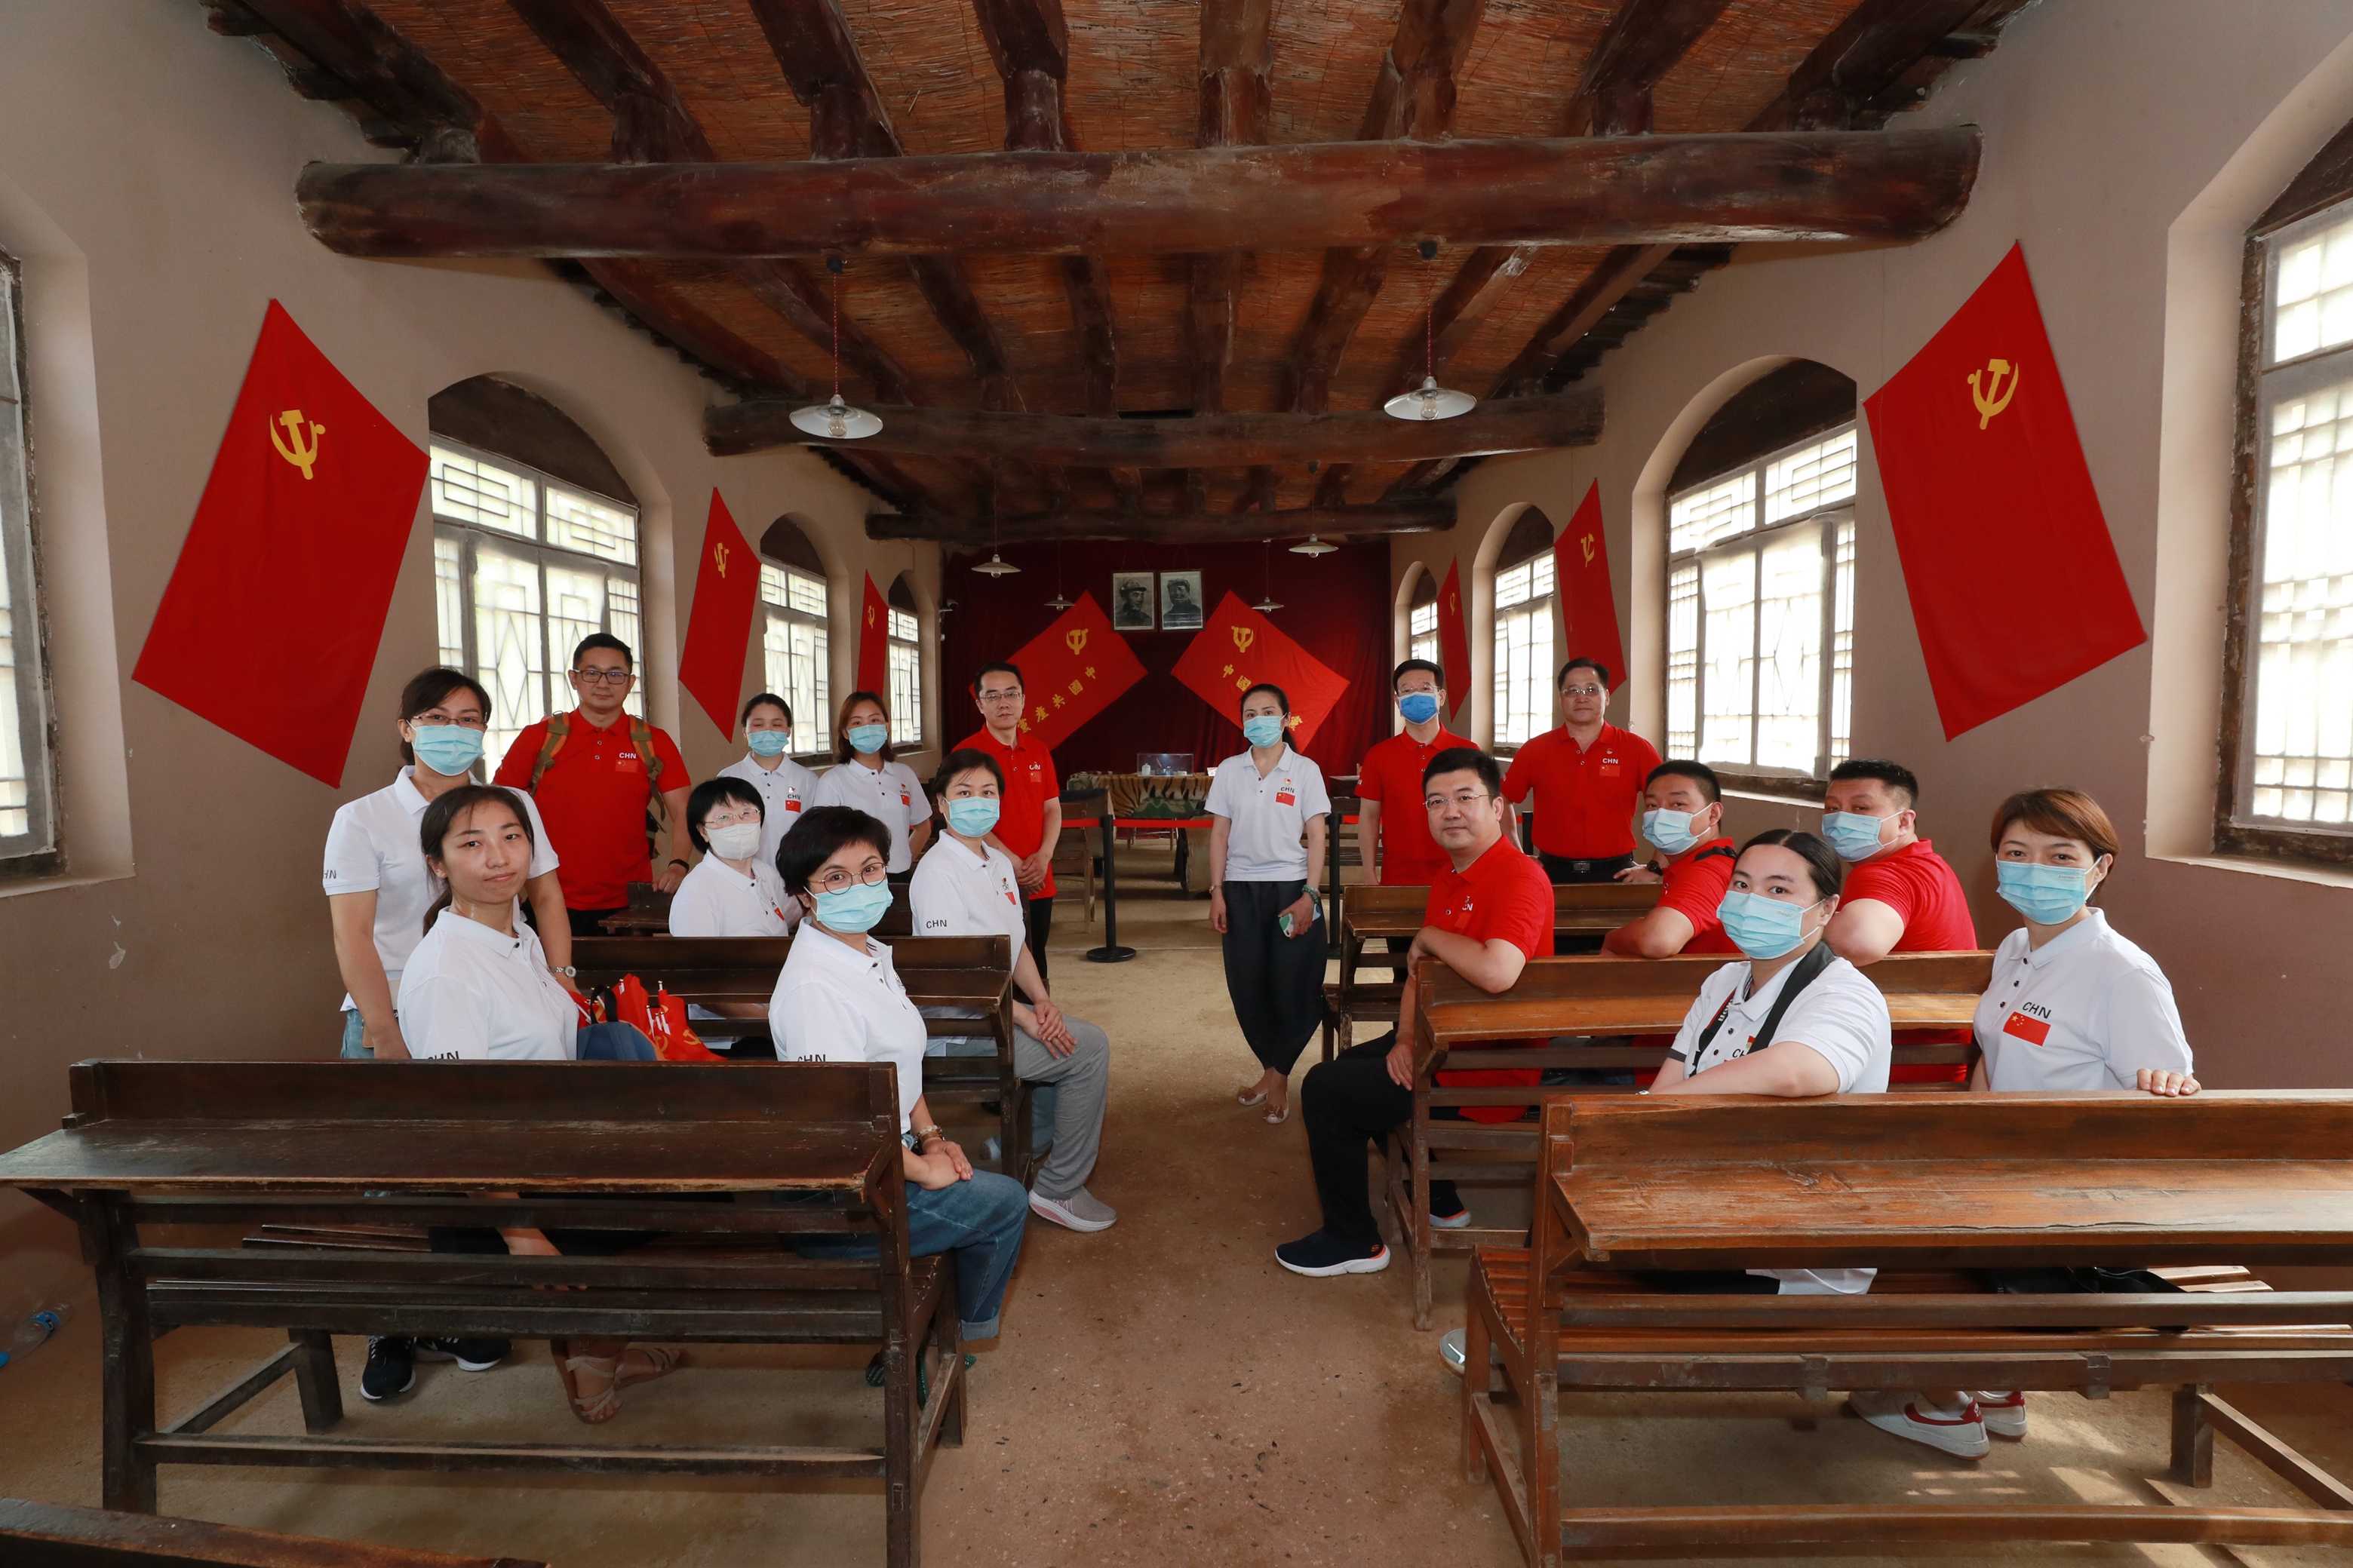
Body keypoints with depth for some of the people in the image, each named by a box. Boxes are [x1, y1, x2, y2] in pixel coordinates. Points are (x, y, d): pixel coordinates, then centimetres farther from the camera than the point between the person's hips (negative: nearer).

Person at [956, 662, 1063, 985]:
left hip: (1039, 883, 5)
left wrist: (1043, 856, -6)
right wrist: (1016, 865, -15)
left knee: (1036, 969, 14)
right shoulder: (967, 753, -8)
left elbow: (1053, 809, 11)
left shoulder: (1038, 753, 10)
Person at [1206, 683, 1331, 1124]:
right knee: (1247, 988, 4)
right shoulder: (1229, 770, 6)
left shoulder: (1305, 770, 0)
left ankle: (1278, 1074, 15)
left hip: (1291, 887, -2)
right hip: (1241, 889, 2)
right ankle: (1273, 1071, 22)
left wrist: (1309, 895, -10)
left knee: (1295, 988, -3)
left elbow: (1316, 837, -2)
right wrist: (1216, 892, 1)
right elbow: (1219, 834, 7)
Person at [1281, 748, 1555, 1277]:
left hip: (1489, 1074, -10)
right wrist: (1406, 1039, -6)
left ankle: (1354, 1241, 11)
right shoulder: (1449, 876, 8)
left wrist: (1429, 937, -23)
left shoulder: (1520, 877, -24)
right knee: (1345, 1066, 25)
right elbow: (1420, 971, 11)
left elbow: (1497, 971, -41)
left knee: (1325, 1090, -9)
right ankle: (1439, 1202, 34)